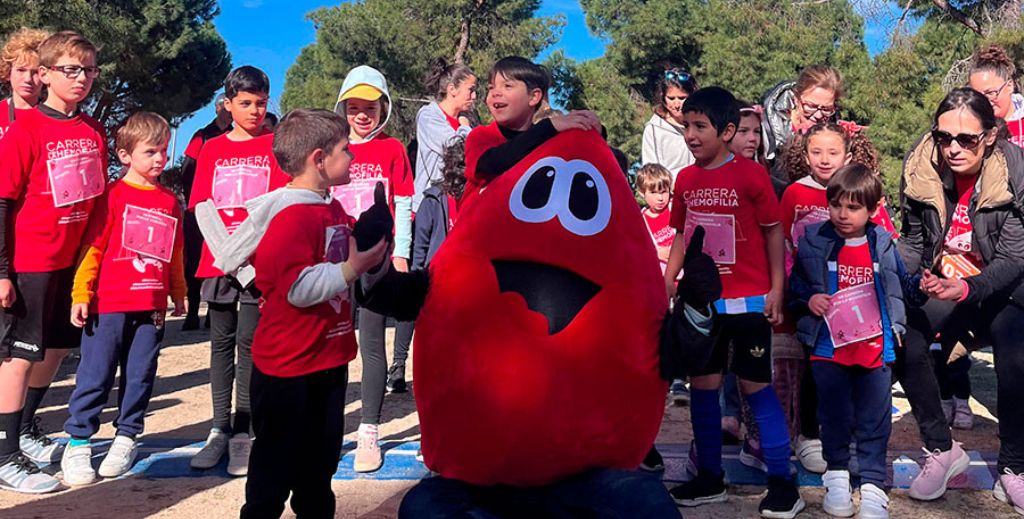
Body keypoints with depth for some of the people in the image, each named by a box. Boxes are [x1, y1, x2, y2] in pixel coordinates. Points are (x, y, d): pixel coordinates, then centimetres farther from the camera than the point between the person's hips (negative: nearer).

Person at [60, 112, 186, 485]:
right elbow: (92, 246, -5)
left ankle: (127, 437, 24)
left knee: (139, 376, 10)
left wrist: (179, 294, 20)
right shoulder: (114, 195, -4)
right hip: (108, 304, -4)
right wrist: (81, 294, -8)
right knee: (95, 375, 2)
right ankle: (78, 443, 13)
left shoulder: (169, 201, 9)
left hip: (152, 307, 4)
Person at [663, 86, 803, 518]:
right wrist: (669, 281, 4)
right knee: (702, 386, 10)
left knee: (755, 387, 1)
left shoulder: (751, 174, -10)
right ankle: (710, 478, 24)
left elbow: (773, 232, -4)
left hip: (747, 300, -5)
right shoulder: (685, 179, 5)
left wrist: (776, 289, -6)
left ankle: (782, 483, 14)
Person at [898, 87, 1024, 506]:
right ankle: (942, 450, 1)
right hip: (939, 285, 2)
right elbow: (913, 240, 0)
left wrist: (968, 288, -40)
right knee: (904, 346, -22)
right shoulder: (919, 168, -14)